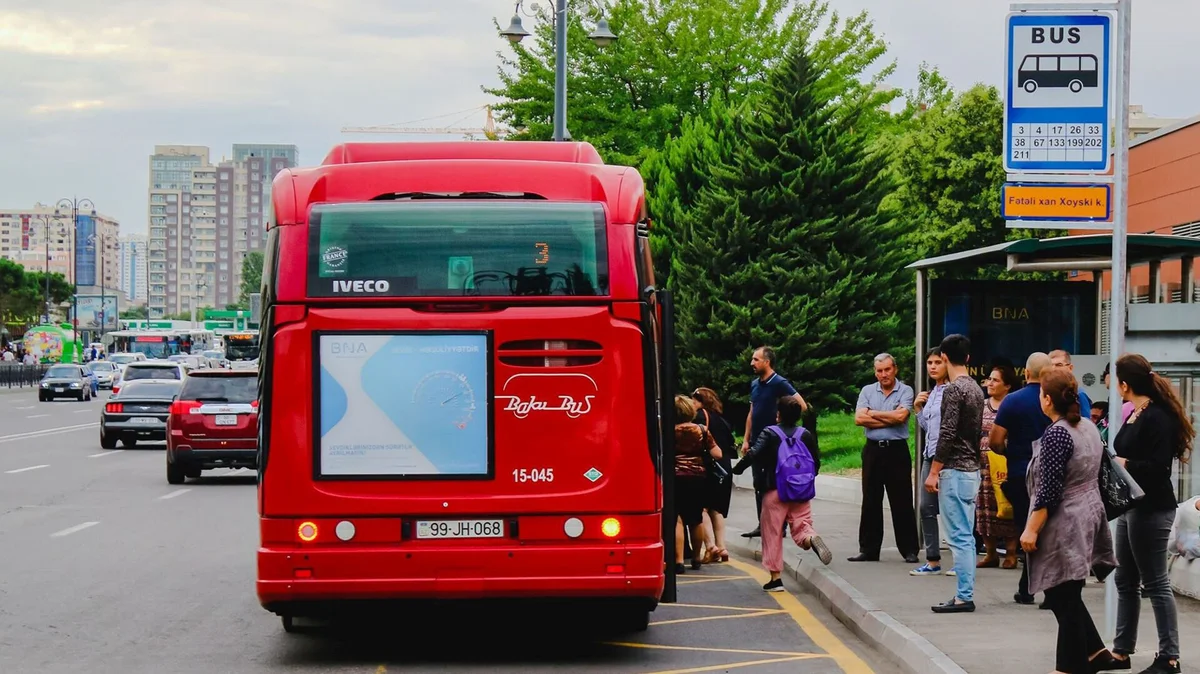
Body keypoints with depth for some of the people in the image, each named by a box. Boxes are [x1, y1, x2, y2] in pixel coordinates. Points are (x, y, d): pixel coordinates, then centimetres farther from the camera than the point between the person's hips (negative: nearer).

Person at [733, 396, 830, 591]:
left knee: (773, 534, 5)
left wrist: (737, 469, -5)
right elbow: (816, 462, 8)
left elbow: (754, 454, -18)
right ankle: (811, 539, -32)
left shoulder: (770, 433, -6)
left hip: (775, 491, -3)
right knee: (801, 527, 5)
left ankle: (775, 578, 5)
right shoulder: (806, 434, 4)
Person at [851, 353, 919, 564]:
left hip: (897, 451, -3)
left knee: (902, 502, -1)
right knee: (870, 502, 7)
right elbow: (859, 419, -5)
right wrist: (890, 419, -9)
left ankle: (910, 550, 4)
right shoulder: (867, 391, 8)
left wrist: (873, 413, -5)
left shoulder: (905, 391, -1)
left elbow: (900, 416, -17)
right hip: (873, 450, 3)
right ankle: (868, 549, 13)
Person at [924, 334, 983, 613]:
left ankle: (964, 596, -8)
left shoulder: (953, 389, -14)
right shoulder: (976, 388, 13)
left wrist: (934, 471, -15)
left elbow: (947, 435, -19)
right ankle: (965, 593, 14)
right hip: (972, 469, 9)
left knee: (959, 536, -8)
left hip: (954, 471, -9)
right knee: (966, 536, 11)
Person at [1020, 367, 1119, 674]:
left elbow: (1049, 490, -20)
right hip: (1089, 514, 9)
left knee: (1063, 598, -2)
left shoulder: (1056, 433, -18)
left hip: (1064, 523, -9)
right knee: (1066, 596, 17)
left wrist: (1031, 529, -17)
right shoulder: (1089, 426, 8)